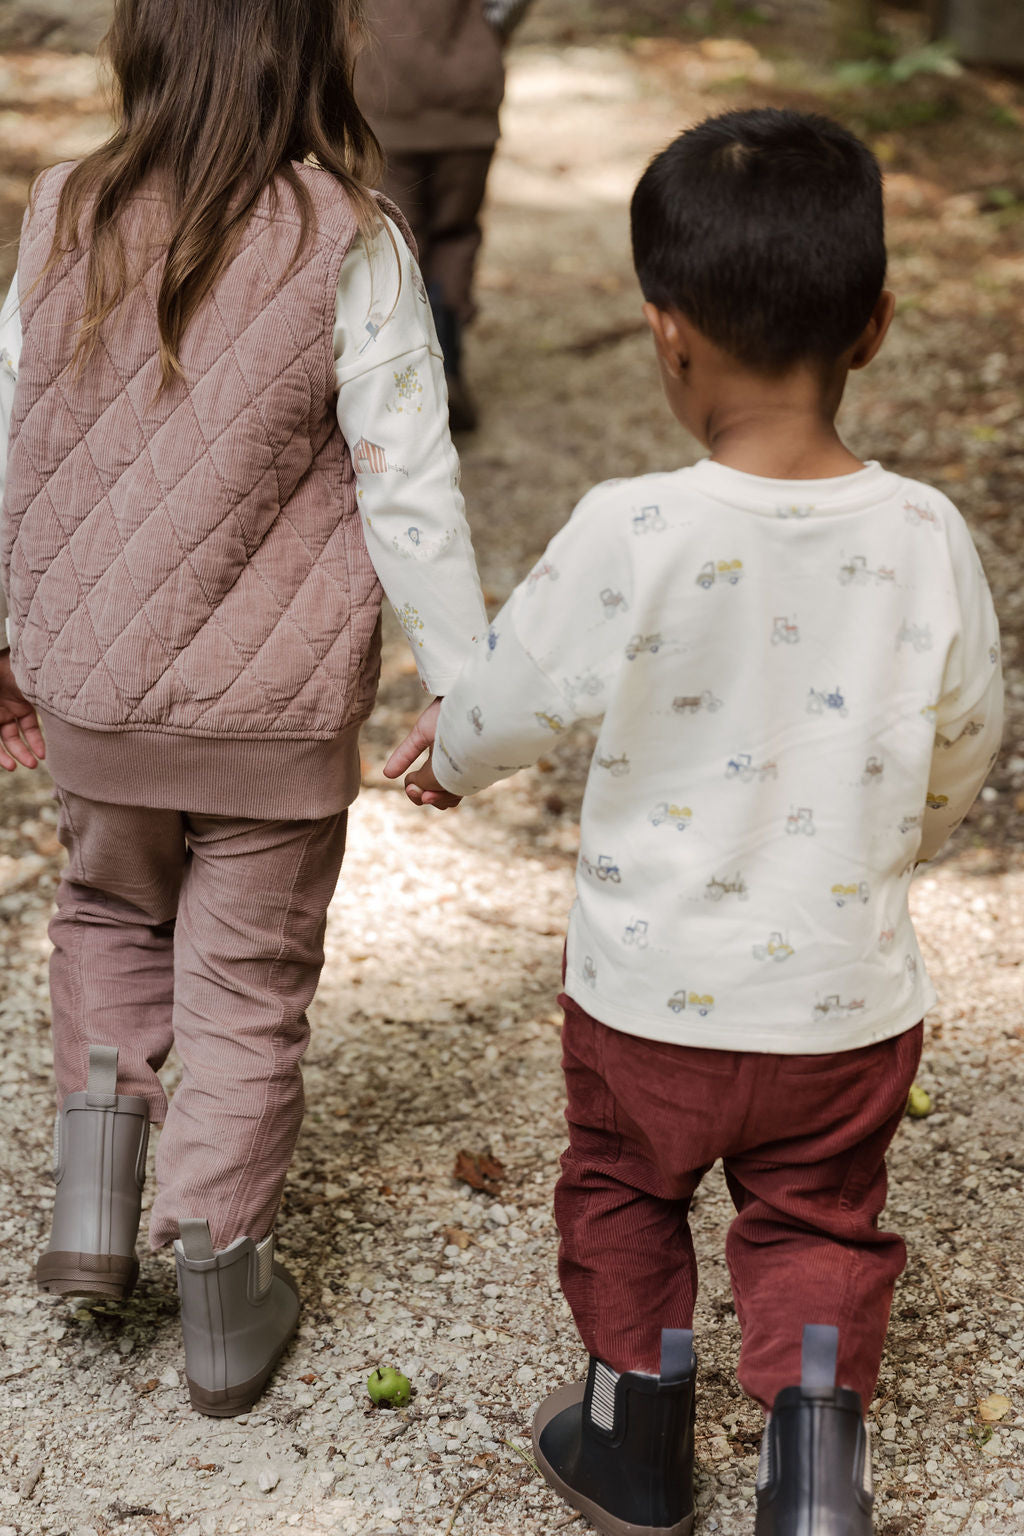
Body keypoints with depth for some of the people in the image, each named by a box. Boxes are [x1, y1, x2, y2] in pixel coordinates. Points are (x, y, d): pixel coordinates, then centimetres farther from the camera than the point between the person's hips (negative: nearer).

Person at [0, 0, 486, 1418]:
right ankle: (223, 1304, 22)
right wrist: (465, 689, -4)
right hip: (276, 710, -2)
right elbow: (408, 487, -14)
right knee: (246, 981, 13)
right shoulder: (349, 246, -16)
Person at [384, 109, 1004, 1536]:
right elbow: (959, 756, 1)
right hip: (848, 999, 2)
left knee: (624, 1195, 24)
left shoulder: (629, 533, -23)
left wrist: (446, 751, 15)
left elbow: (511, 697, -8)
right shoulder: (927, 536, -13)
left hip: (652, 994, -1)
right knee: (816, 1224, 24)